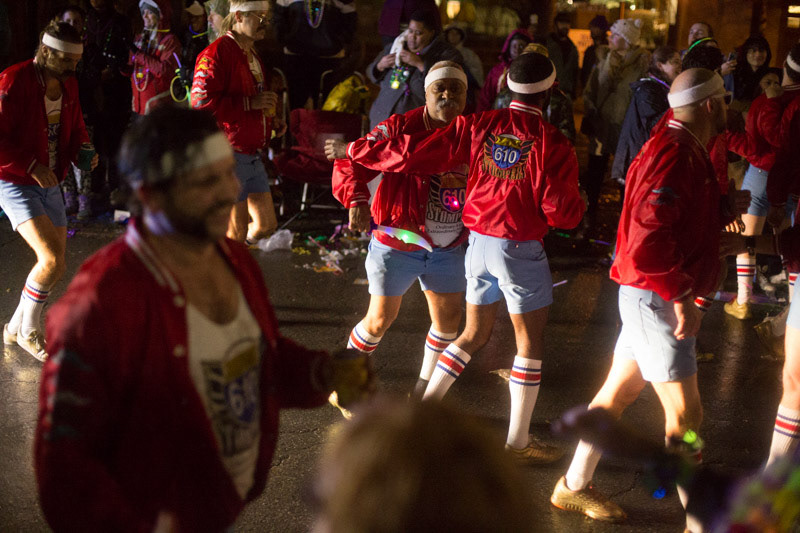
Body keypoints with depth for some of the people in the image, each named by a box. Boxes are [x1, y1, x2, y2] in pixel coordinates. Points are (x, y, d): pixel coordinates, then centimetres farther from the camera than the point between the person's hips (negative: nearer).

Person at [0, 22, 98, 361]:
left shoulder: (67, 84, 6)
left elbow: (75, 126, 20)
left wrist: (84, 148, 0)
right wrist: (31, 166, -25)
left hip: (49, 184, 8)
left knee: (56, 265, 10)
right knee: (52, 260, -21)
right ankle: (28, 331, 0)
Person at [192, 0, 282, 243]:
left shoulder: (253, 56, 19)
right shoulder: (217, 52, -12)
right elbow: (202, 102, -23)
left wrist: (272, 121, 14)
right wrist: (250, 103, -23)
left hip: (254, 157, 9)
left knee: (266, 225, 11)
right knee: (236, 232, -2)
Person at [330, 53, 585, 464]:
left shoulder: (478, 126, -2)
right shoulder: (551, 143, -13)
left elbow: (414, 153, -5)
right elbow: (562, 213, -12)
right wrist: (574, 203, 11)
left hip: (478, 242, 5)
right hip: (520, 249, -5)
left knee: (475, 333, 22)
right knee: (529, 339, 6)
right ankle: (517, 442, 13)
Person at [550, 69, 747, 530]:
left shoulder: (684, 150, 14)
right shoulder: (677, 154, -20)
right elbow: (649, 240, -29)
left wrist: (726, 210, 8)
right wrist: (682, 296, -24)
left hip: (652, 298, 11)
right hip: (658, 298, -11)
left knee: (616, 394, 17)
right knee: (686, 415, -2)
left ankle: (574, 487, 29)